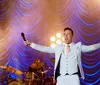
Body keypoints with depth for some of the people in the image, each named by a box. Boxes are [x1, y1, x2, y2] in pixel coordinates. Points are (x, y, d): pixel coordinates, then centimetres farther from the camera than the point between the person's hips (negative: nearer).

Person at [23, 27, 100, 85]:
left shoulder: (78, 46, 11)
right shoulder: (58, 48, 14)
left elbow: (90, 47, 8)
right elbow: (44, 49, 13)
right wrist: (31, 44, 11)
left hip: (74, 77, -1)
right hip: (61, 78, 1)